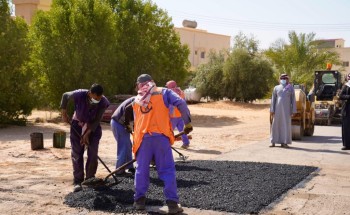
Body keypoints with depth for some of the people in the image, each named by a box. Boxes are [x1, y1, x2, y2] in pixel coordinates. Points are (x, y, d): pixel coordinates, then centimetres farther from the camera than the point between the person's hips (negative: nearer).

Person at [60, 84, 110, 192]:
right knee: (77, 154, -3)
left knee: (93, 154, -4)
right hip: (77, 124, 0)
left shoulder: (103, 102, -28)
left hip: (93, 126, 1)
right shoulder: (79, 95, -30)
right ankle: (77, 182, 2)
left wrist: (87, 134, -20)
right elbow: (65, 96, -8)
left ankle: (90, 180, 9)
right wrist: (64, 113, -5)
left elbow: (97, 120, -18)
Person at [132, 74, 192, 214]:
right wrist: (187, 122, -1)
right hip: (160, 136, -3)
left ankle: (139, 200, 17)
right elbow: (181, 103, -5)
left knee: (141, 170, 14)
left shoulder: (136, 100, 22)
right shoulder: (163, 92, 10)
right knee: (167, 170, 0)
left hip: (143, 137, 3)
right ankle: (172, 203, -4)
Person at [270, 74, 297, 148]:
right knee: (275, 125, 2)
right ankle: (273, 142, 8)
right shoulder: (276, 88, 8)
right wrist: (272, 110, -1)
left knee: (286, 125, -3)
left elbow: (293, 100, 2)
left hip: (287, 109, -1)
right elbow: (273, 99, 6)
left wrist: (293, 111, -5)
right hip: (277, 109, 2)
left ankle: (284, 142, 3)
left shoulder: (291, 88, 4)